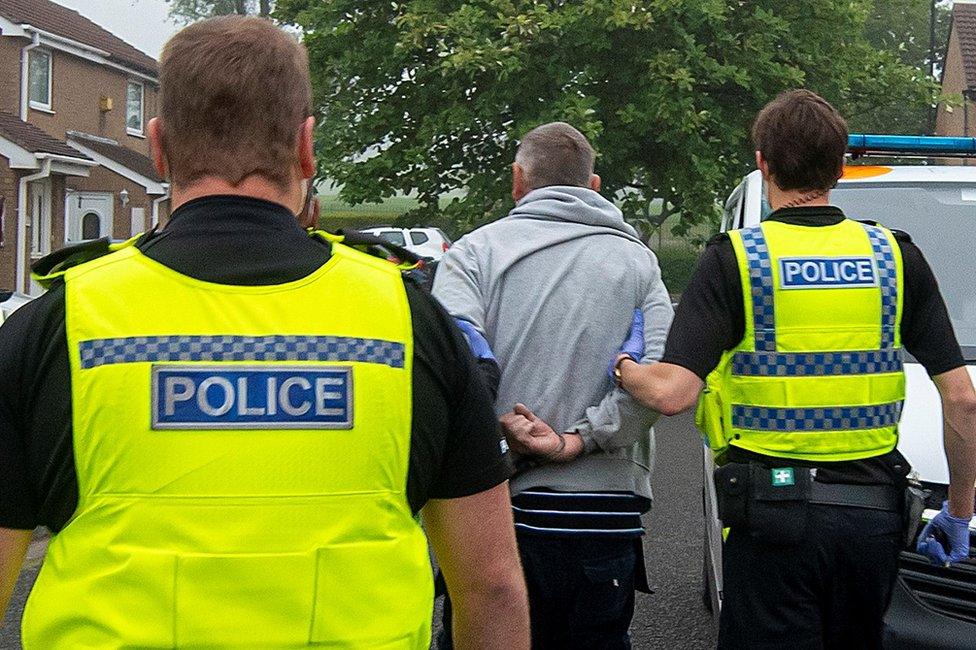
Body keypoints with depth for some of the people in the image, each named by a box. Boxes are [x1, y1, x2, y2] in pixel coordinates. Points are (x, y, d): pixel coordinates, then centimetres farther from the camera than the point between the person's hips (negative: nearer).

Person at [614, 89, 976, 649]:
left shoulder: (735, 258, -7)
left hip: (773, 515, -3)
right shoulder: (896, 256, 3)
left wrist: (623, 367, 5)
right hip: (875, 513, 4)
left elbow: (672, 393, -17)